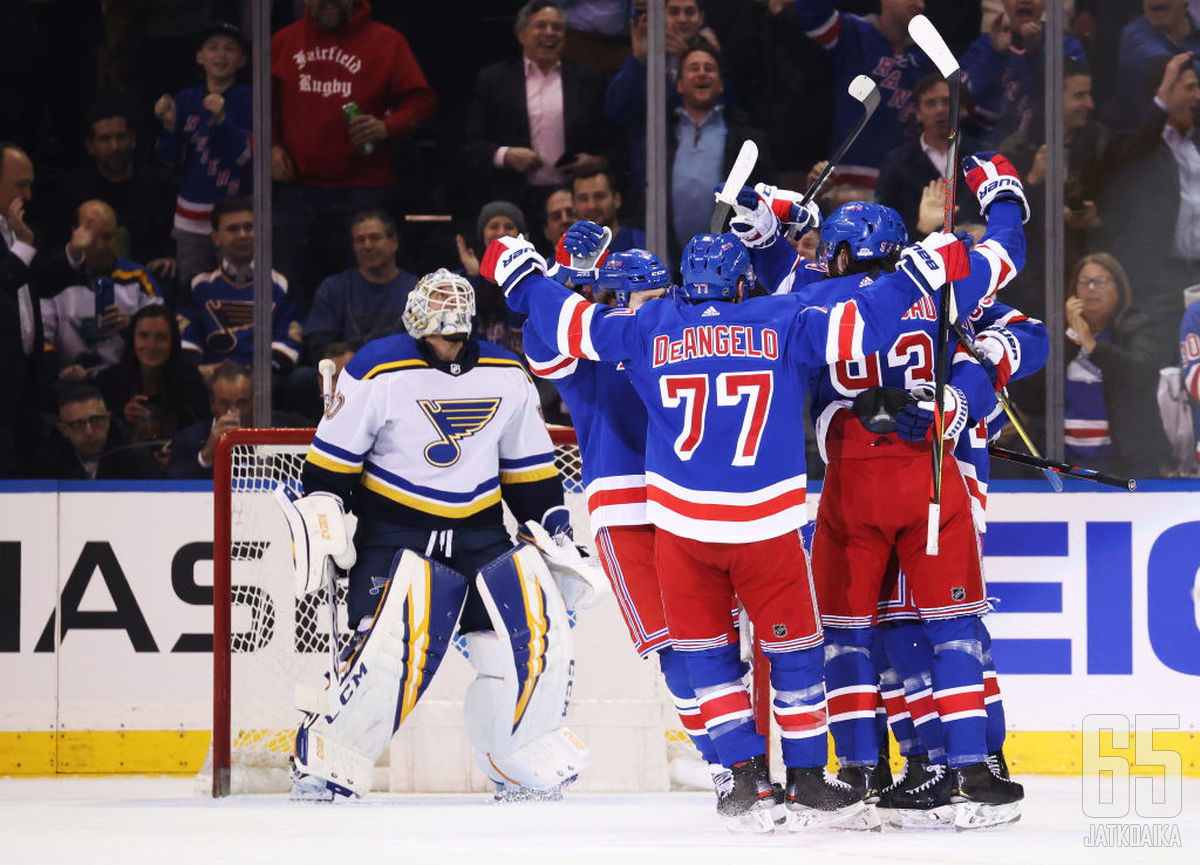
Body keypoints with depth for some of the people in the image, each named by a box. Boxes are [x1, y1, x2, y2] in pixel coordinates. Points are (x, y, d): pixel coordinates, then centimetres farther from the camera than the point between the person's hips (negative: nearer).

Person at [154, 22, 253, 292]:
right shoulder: (187, 100, 8)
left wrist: (222, 120, -23)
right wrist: (169, 126, -12)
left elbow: (249, 154, -10)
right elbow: (170, 159, 7)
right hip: (191, 217, 3)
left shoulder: (247, 99, -2)